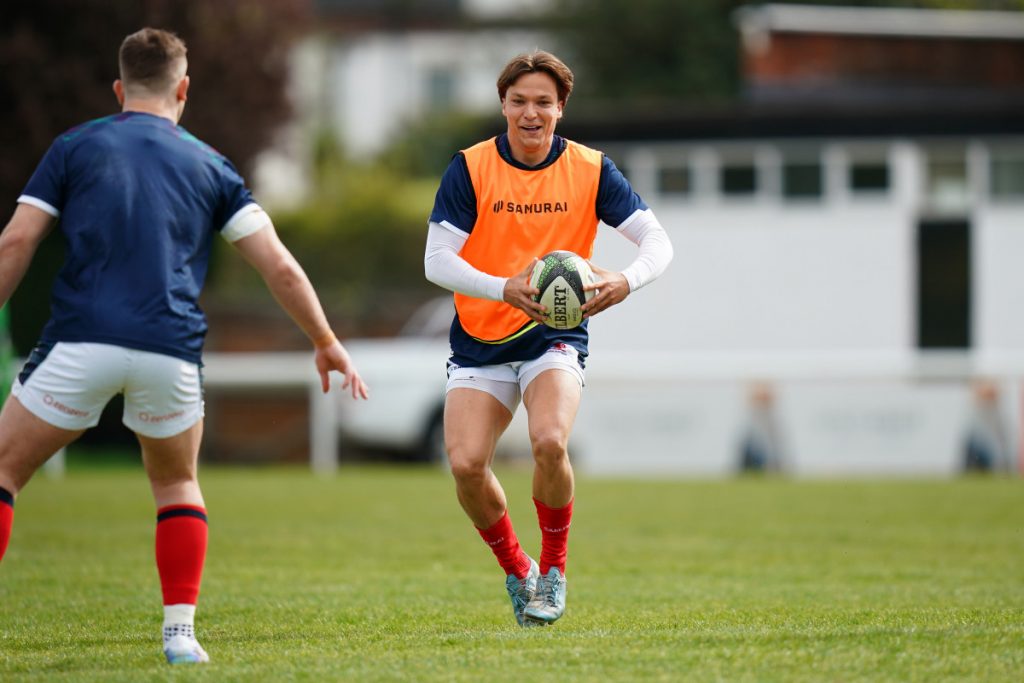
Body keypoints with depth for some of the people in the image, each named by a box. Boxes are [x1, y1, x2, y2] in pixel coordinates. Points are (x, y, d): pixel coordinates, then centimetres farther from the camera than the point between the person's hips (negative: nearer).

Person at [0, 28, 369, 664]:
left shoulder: (76, 147, 13)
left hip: (82, 343, -2)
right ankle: (181, 632, 12)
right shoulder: (209, 165, 16)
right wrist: (327, 344, 23)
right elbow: (279, 266, 12)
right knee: (178, 485, 25)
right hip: (171, 350, 2)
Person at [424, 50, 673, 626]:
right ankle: (516, 571, 11)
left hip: (555, 339, -1)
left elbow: (658, 241, -6)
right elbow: (437, 260, -13)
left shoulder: (590, 170, -4)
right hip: (480, 342, 1)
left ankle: (554, 568, -3)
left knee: (549, 442, -28)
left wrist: (625, 283, -29)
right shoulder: (470, 169, -7)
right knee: (466, 464, -16)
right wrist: (507, 289, -31)